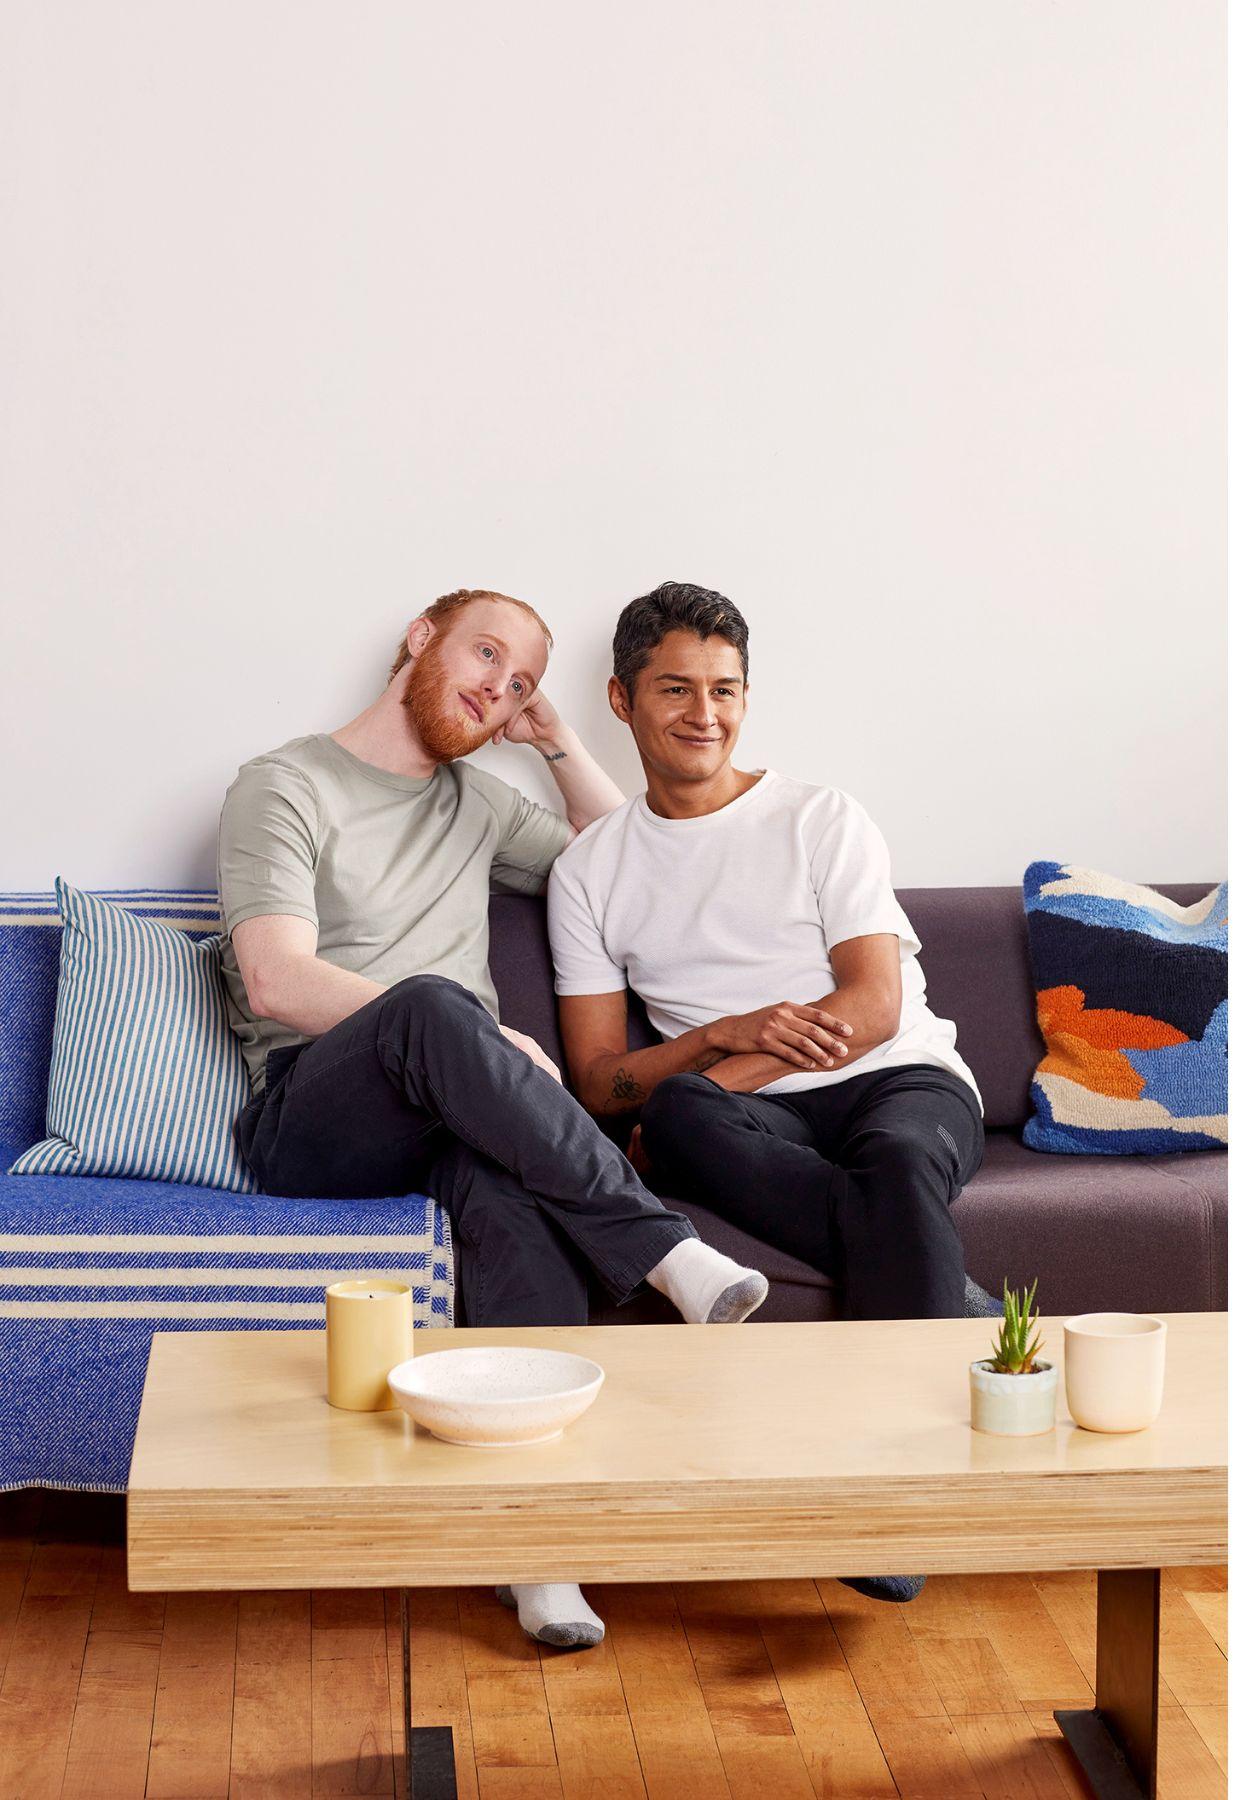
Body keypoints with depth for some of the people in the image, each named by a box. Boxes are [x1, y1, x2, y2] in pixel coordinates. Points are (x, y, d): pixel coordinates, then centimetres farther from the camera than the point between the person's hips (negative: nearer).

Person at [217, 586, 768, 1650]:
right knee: (430, 1006, -39)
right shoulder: (288, 786, 6)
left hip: (443, 1113, 4)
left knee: (518, 1194, -35)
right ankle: (665, 1253, -38)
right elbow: (276, 982, -9)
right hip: (310, 1114, -4)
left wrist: (560, 744, 20)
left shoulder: (478, 805, 27)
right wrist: (468, 1037, -16)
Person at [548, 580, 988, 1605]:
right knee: (683, 1115, -35)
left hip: (901, 1082, -1)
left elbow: (873, 1006, -4)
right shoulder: (591, 869, 13)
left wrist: (713, 1081, -14)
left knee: (901, 1161, -37)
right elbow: (599, 1080, 6)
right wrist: (730, 1034, -13)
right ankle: (954, 1307, -33)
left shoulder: (821, 821, 8)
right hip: (755, 1126, 1)